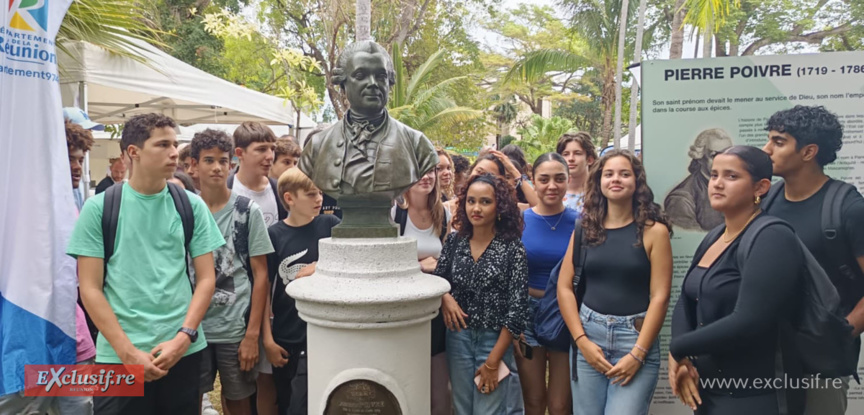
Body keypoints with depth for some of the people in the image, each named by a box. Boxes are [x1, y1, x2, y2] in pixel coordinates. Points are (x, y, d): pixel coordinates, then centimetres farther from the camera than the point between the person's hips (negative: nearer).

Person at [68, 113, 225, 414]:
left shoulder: (192, 206, 3)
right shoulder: (99, 208, -2)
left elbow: (206, 278, 3)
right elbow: (90, 289, -4)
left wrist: (184, 337, -9)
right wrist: (128, 352, -10)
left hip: (184, 351, 2)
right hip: (118, 355, -2)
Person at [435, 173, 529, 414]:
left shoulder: (512, 247, -10)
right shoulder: (454, 241, 1)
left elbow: (518, 307, -12)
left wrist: (493, 361, -12)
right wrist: (445, 297, -13)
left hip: (495, 340, -3)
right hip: (458, 337, 3)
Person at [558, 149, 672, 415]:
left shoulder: (654, 230, -2)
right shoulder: (585, 229, 6)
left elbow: (659, 296, -6)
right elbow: (564, 287, 3)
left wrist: (638, 353, -12)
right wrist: (581, 340, -6)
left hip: (635, 337, -2)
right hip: (588, 335, 3)